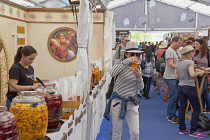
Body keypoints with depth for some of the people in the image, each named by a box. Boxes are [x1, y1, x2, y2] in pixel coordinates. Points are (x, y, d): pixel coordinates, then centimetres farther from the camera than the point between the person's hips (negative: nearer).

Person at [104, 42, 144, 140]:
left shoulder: (137, 68, 5)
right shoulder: (120, 63, -8)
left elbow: (141, 88, 2)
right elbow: (112, 74, -31)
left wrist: (138, 77, -18)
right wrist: (127, 61, -35)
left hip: (131, 102, 4)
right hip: (118, 101, -3)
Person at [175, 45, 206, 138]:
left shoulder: (178, 63, 9)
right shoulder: (190, 62, -13)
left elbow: (177, 76, 11)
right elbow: (192, 74, -24)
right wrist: (199, 73, -7)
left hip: (181, 87, 8)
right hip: (189, 87, -7)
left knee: (182, 108, 11)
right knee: (196, 109, 2)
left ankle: (182, 129, 16)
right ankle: (193, 131, 1)